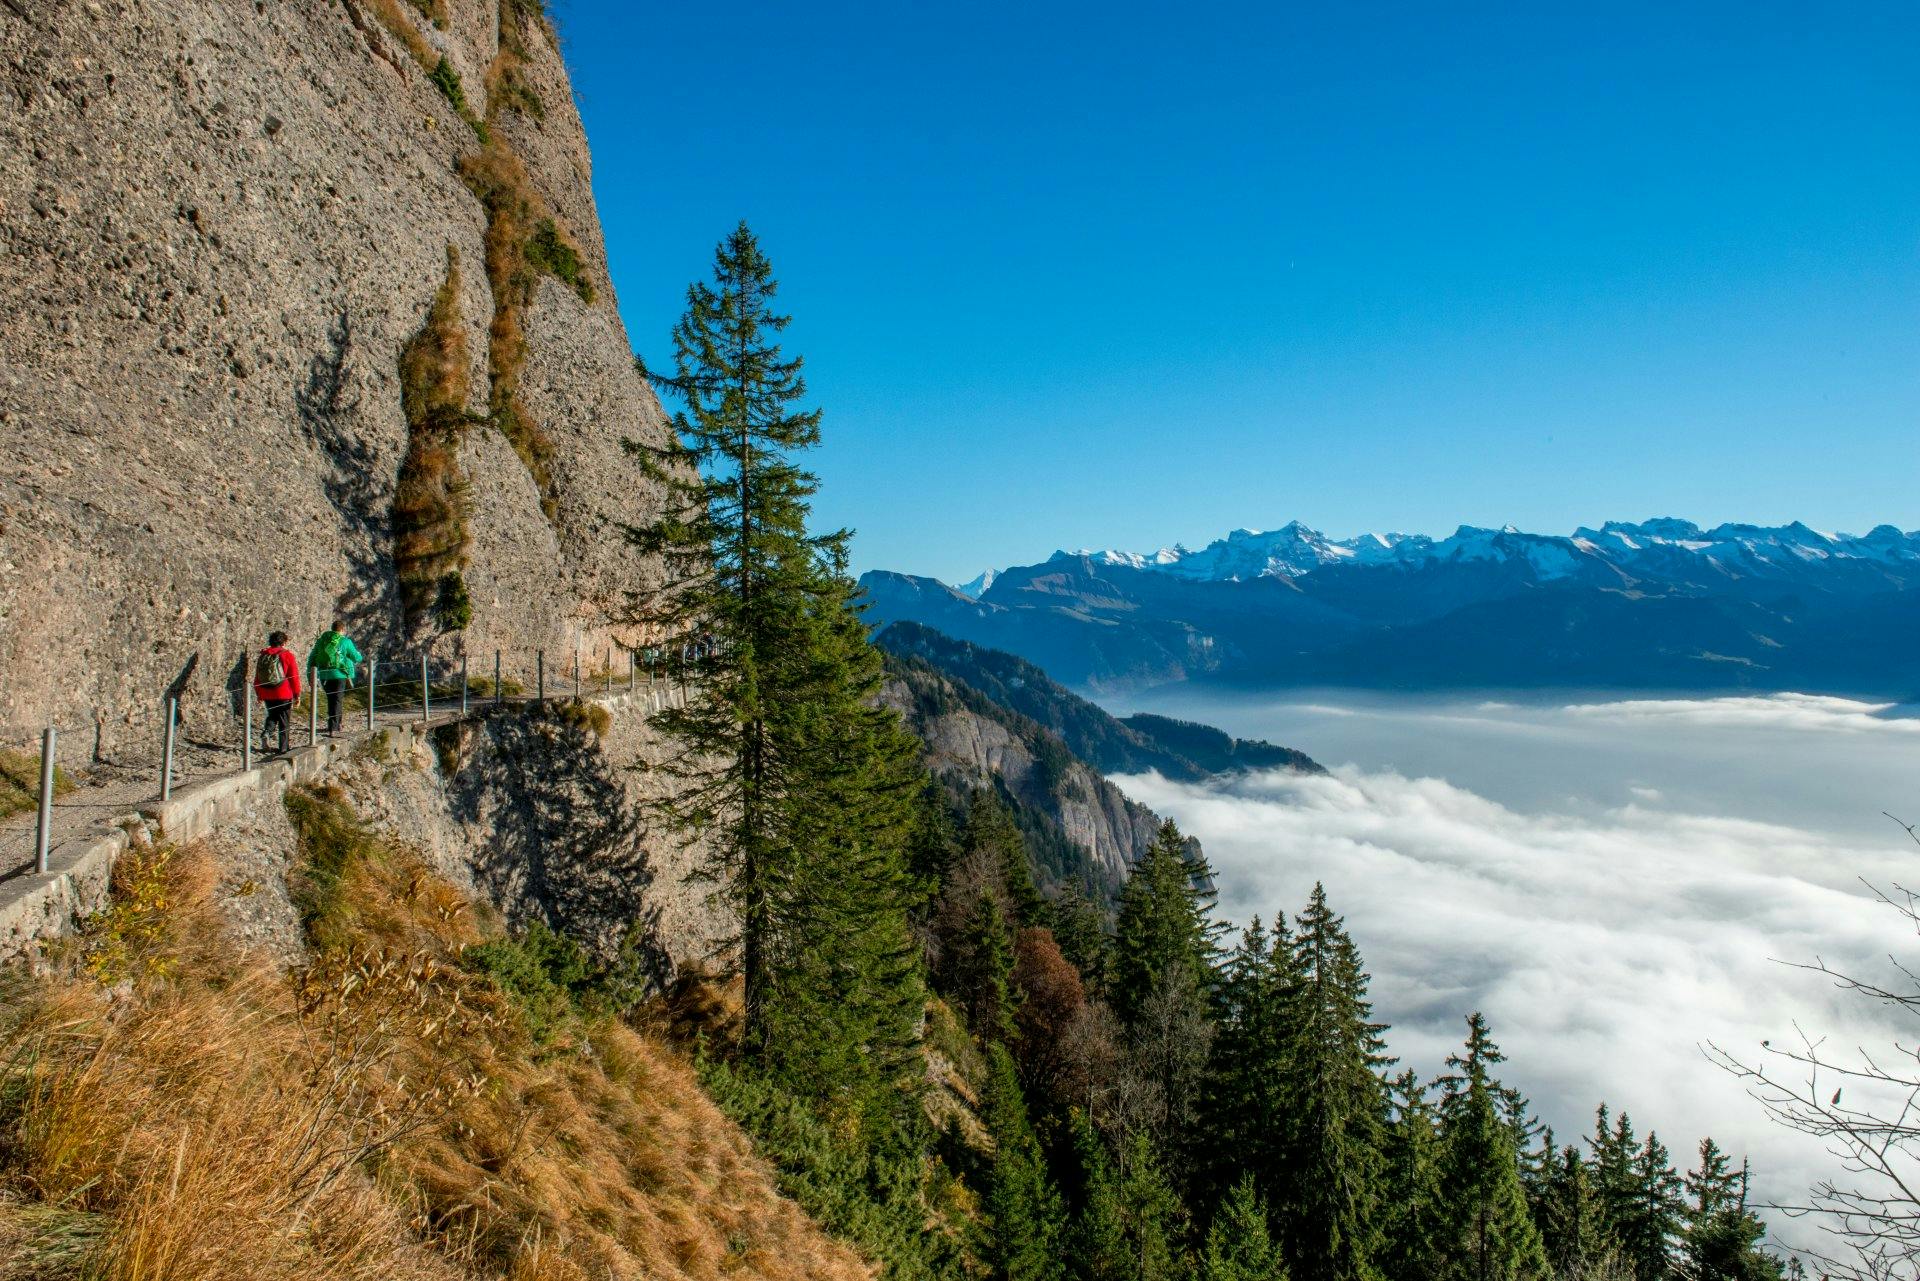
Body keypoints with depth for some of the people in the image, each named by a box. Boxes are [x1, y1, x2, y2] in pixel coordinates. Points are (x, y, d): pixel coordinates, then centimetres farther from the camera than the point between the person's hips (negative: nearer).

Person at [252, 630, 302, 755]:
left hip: (266, 694, 4)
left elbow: (257, 678, 12)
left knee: (272, 715, 23)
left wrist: (259, 695, 19)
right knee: (285, 721, 6)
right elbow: (294, 677, -8)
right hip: (283, 694, -4)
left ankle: (266, 733, -5)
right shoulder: (287, 655, -7)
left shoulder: (262, 656, 7)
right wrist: (297, 694, -1)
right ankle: (284, 748, 7)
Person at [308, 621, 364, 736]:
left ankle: (337, 725, 31)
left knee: (331, 701, 19)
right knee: (336, 702, -2)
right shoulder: (345, 642, -4)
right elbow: (357, 658, 1)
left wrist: (311, 676, 14)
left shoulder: (321, 640, 10)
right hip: (338, 675, -5)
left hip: (323, 676, 5)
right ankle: (332, 729, -9)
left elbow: (312, 659, 10)